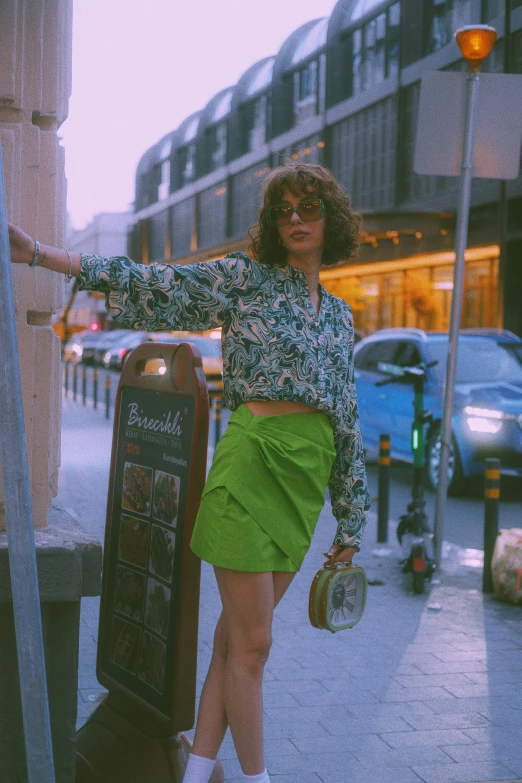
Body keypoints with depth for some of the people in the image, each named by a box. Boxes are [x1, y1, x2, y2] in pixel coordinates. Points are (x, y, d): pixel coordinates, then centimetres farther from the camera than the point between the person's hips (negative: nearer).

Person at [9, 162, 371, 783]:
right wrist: (39, 254, -11)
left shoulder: (339, 315, 17)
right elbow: (153, 287, -4)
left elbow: (346, 420, 18)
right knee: (252, 641, -1)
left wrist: (350, 520, 18)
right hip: (253, 462, -5)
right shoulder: (245, 279, 1)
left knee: (238, 633, 9)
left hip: (307, 477, 6)